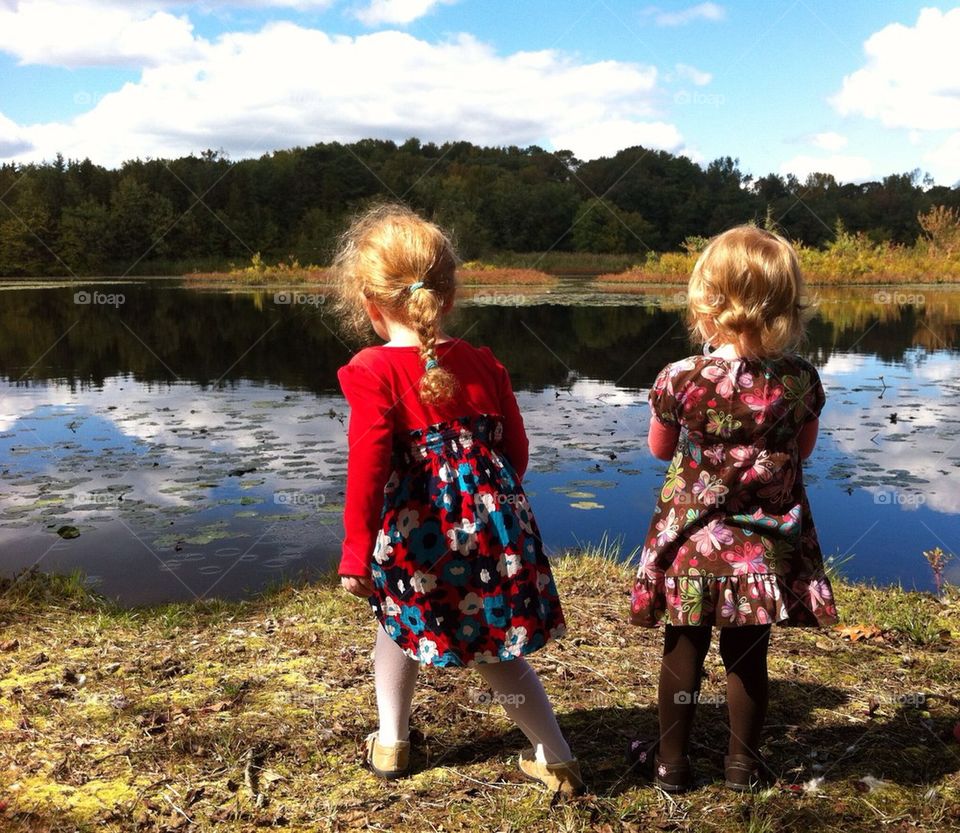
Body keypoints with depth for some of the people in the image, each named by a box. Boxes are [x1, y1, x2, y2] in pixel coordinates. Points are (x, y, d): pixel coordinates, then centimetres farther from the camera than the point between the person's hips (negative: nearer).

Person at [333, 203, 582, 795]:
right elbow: (515, 449, 10)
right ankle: (557, 758, 24)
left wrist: (357, 552, -13)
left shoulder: (373, 372, -10)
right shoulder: (483, 364, 5)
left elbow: (368, 466, -17)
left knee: (398, 622, 26)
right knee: (498, 652, 19)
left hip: (417, 537, -3)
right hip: (495, 527, 4)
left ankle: (392, 741, 37)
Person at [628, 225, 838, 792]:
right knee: (749, 657, 15)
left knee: (684, 652, 14)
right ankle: (744, 763, 30)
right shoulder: (802, 381, -9)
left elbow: (660, 449, 1)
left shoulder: (679, 381, -16)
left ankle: (672, 761, 28)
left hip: (693, 542, -1)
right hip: (767, 548, 2)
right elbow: (803, 448, 8)